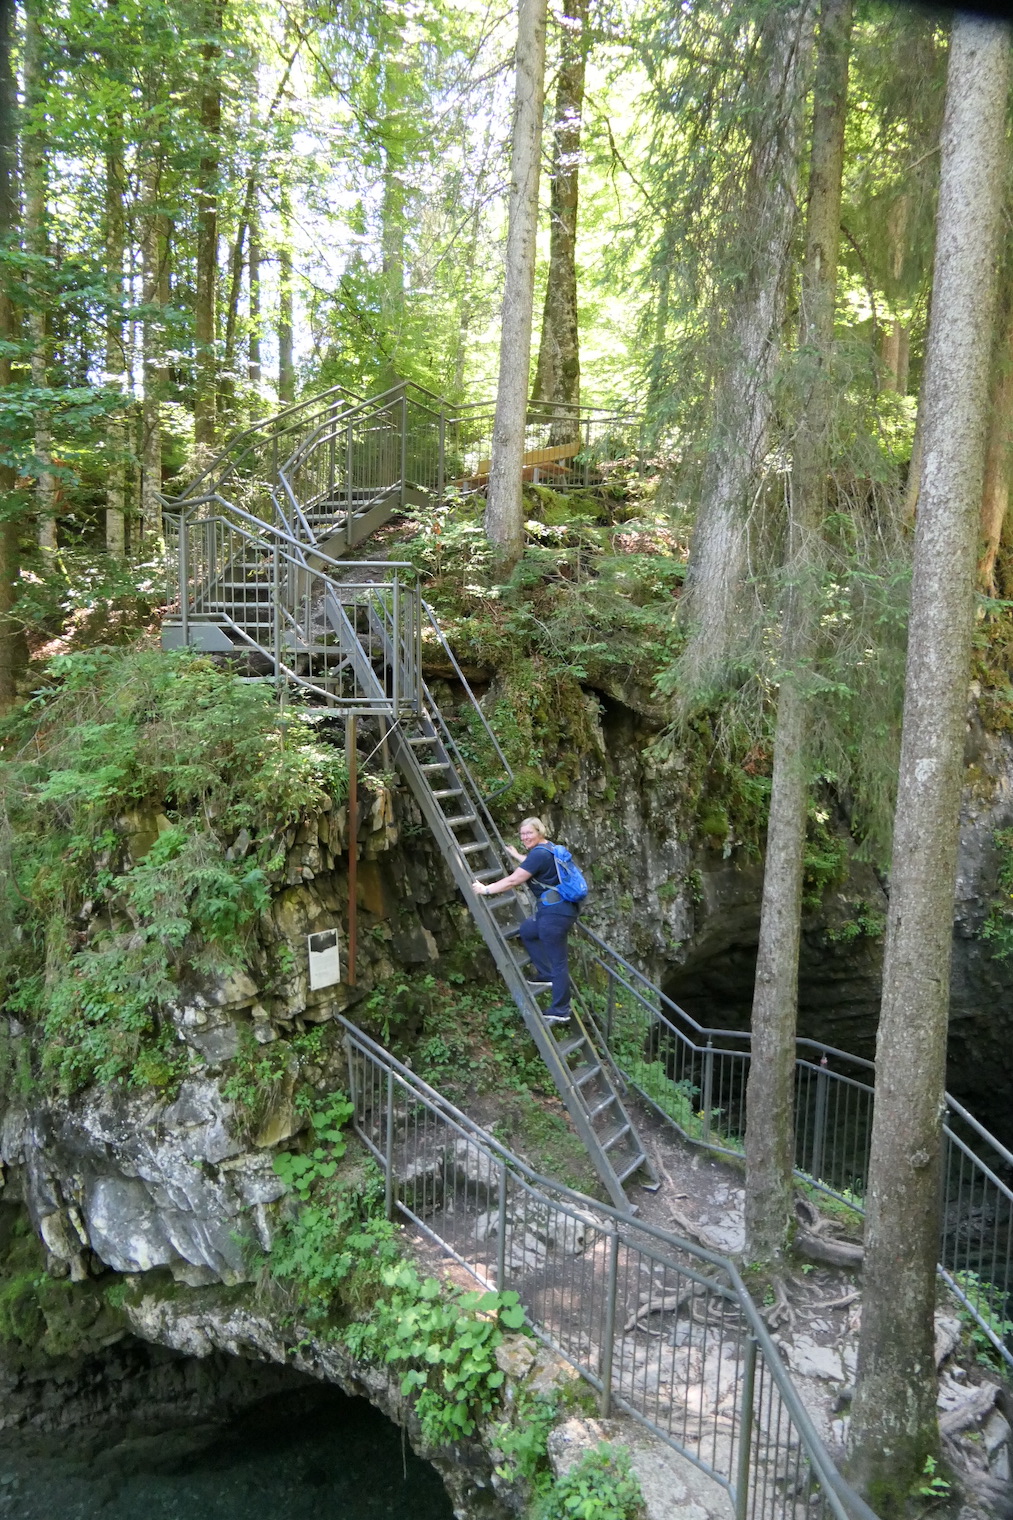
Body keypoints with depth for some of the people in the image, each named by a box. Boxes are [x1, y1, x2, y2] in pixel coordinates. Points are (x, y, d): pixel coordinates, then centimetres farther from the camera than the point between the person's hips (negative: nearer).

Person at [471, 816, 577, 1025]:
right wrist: (517, 856, 52)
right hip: (560, 908, 11)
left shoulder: (539, 854, -15)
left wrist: (486, 890, -5)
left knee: (557, 960, -3)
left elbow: (513, 880, -14)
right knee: (527, 931, 27)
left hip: (555, 912, -11)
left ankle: (560, 1011, 6)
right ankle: (547, 976, 27)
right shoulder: (548, 849, 15)